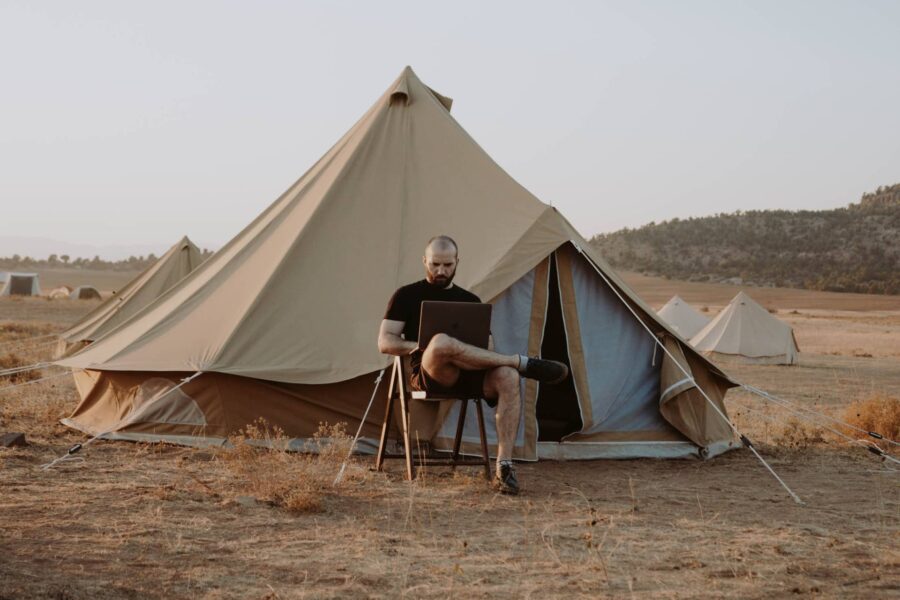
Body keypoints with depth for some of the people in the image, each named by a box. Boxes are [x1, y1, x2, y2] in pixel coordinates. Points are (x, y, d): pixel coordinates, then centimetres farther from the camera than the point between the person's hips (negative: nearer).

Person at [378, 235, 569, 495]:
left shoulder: (470, 301, 21)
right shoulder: (407, 296, 11)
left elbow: (486, 347, 17)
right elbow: (385, 342, 4)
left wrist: (491, 360, -9)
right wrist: (421, 346, -13)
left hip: (469, 377, 4)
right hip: (430, 375, -3)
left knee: (508, 377, -32)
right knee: (442, 343, -40)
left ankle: (504, 466, -33)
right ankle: (522, 362, -25)